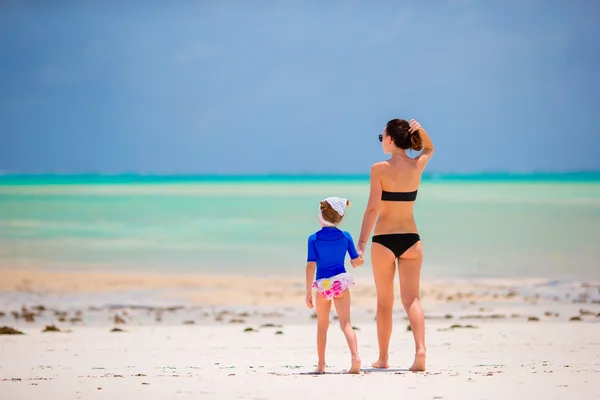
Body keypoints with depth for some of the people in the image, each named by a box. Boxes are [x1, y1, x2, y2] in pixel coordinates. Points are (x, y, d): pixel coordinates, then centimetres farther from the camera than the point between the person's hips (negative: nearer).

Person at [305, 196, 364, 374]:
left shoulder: (314, 239, -5)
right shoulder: (345, 236, 0)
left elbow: (310, 266, -10)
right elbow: (357, 261, 5)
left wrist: (308, 292, -7)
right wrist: (355, 262, 30)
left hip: (322, 285, -1)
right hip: (341, 282, 1)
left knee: (322, 325, 15)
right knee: (345, 323, -5)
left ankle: (321, 364, 20)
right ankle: (355, 357, -26)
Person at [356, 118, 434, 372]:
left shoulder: (380, 169, -10)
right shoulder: (417, 166, 3)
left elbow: (372, 208, -15)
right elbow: (429, 149, 25)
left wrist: (361, 242, -13)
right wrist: (420, 130, 4)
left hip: (384, 240, -3)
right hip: (411, 239, 3)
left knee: (384, 302, 9)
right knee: (411, 298, 0)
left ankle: (383, 358, 17)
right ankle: (420, 349, -22)